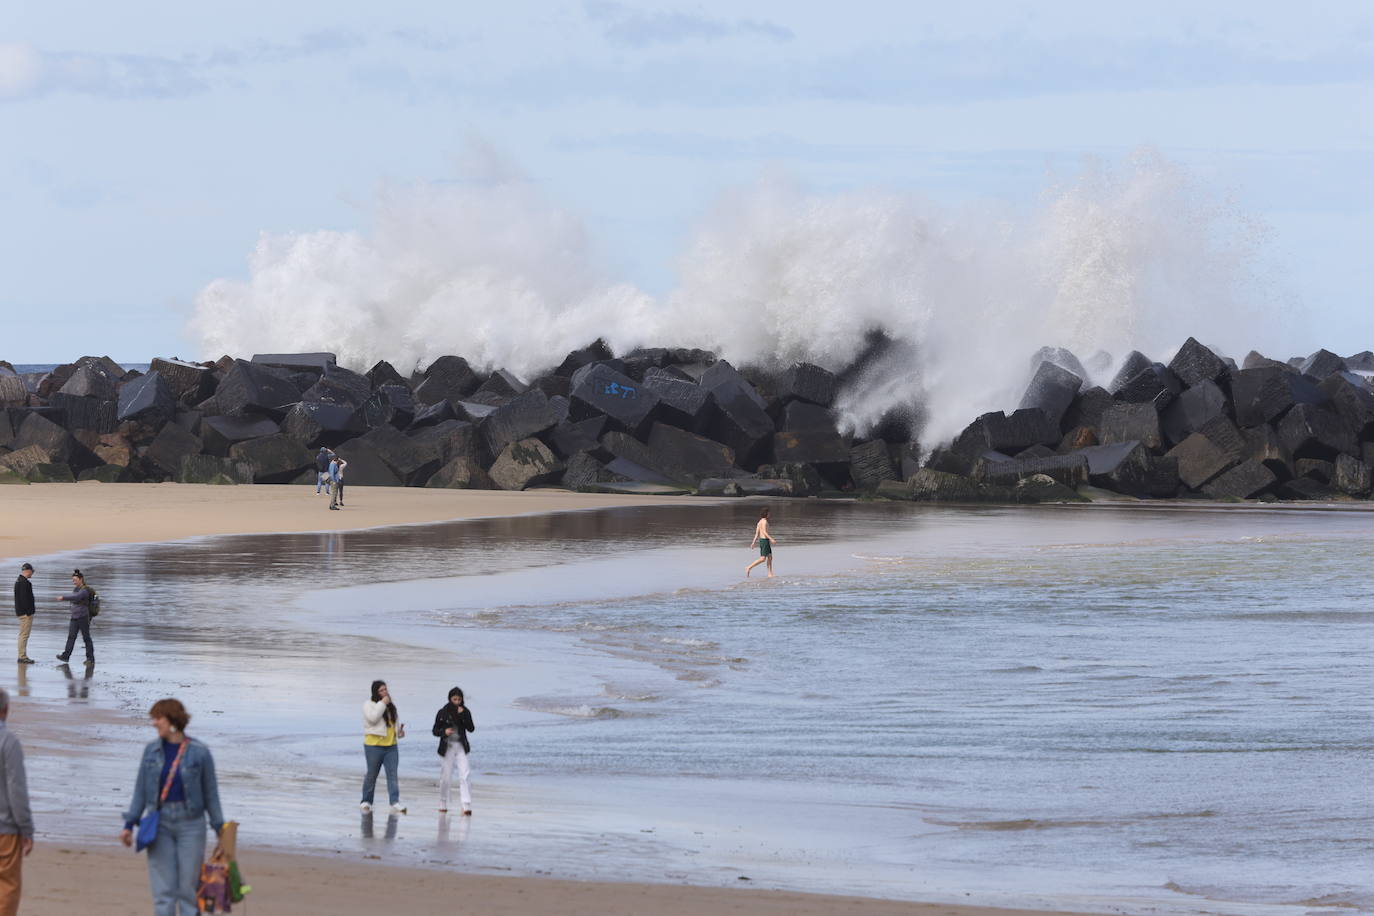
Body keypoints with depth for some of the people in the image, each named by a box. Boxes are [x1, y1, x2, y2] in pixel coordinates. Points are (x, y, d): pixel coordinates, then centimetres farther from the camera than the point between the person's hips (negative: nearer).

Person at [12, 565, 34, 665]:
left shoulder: (18, 581, 16)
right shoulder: (24, 582, -17)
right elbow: (24, 598, -22)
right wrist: (28, 612, -21)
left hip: (21, 612, 11)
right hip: (25, 613, -11)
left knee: (23, 635, 14)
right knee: (24, 635, -9)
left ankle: (23, 656, 19)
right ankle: (22, 657, -9)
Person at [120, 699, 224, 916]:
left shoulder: (199, 752, -4)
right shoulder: (151, 750, 4)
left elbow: (210, 793, 1)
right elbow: (141, 790, 9)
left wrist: (220, 829, 2)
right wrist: (129, 824, 5)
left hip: (190, 823, -2)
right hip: (159, 823, 2)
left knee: (188, 886, 1)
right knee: (162, 889, 2)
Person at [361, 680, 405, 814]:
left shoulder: (391, 706, 17)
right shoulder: (369, 704, -3)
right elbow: (373, 718, -21)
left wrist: (400, 730, 10)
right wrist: (382, 703, -17)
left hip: (391, 747, 5)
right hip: (374, 746, -5)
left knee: (393, 775, -6)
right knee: (371, 775, 5)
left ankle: (395, 803, -13)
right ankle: (366, 802, 19)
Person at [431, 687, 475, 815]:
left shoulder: (465, 711, 3)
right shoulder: (443, 712, -2)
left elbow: (471, 728, -5)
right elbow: (435, 731, 1)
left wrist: (463, 716, -16)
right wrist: (444, 732, -19)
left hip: (461, 746, 1)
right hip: (448, 747, -1)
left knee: (464, 774, -12)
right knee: (446, 776, 3)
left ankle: (466, 805, -17)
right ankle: (443, 804, 20)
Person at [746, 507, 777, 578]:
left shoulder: (760, 522, 15)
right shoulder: (764, 521, -13)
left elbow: (757, 533, 15)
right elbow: (764, 532, -22)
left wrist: (754, 542, 14)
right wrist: (771, 539, -26)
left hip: (762, 540, 10)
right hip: (765, 540, -10)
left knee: (770, 557, 9)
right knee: (762, 559, -10)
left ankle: (770, 574, 7)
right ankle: (749, 568, -10)